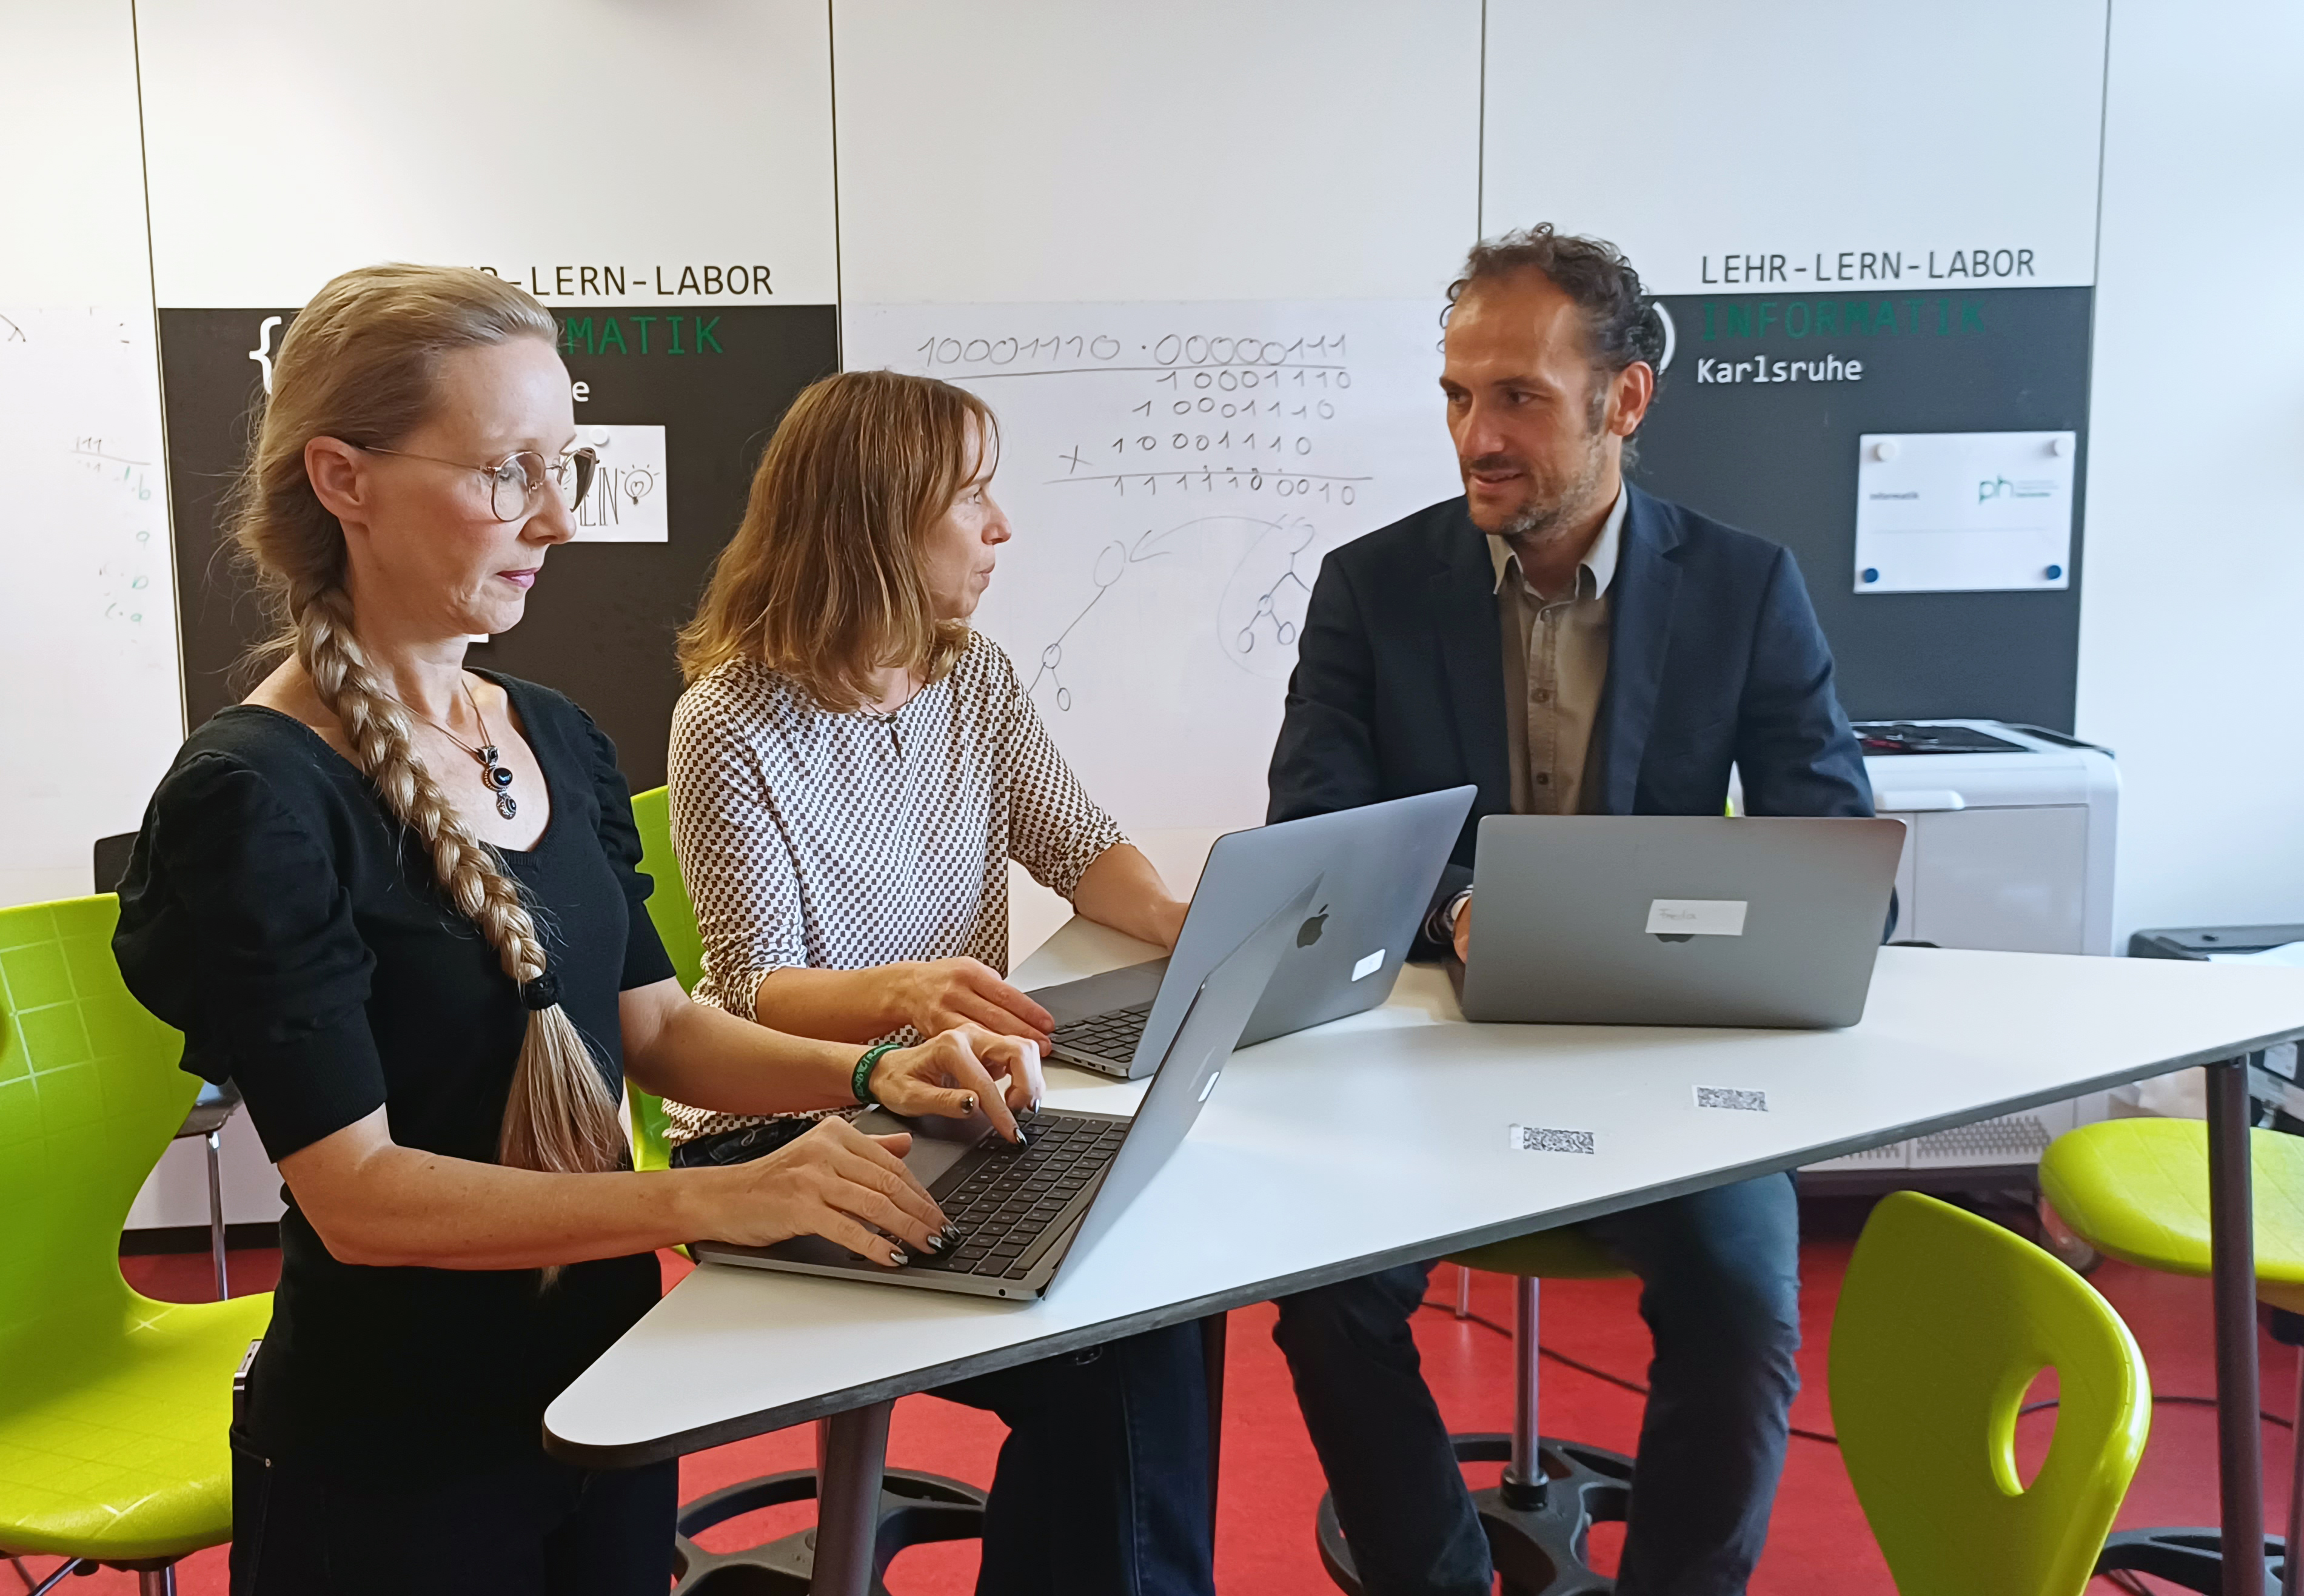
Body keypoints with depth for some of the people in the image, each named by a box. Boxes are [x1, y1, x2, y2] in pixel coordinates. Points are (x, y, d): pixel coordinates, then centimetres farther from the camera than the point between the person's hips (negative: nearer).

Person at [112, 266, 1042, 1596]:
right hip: (399, 1449, -7)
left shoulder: (557, 738, 2)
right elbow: (356, 1192, -24)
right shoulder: (255, 800, -21)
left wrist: (869, 1076, -10)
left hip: (610, 1371, 7)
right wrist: (717, 1200, -34)